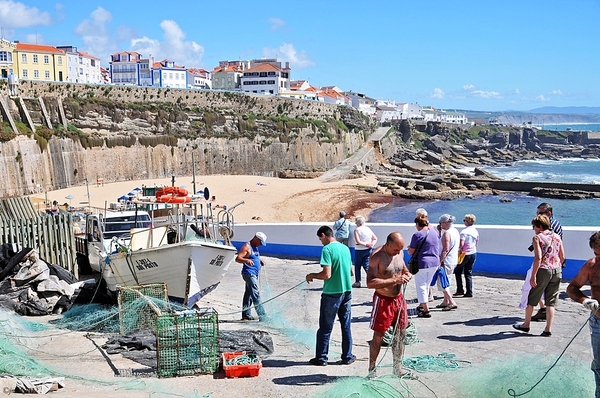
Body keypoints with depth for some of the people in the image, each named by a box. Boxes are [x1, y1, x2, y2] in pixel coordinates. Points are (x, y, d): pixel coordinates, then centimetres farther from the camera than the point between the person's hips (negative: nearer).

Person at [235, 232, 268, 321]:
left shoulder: (255, 247, 17)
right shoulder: (246, 246, -12)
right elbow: (237, 258, -21)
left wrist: (260, 260, 13)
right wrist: (246, 260, -39)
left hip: (254, 275, 10)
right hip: (249, 273, -10)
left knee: (248, 294, 14)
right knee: (256, 295, -13)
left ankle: (246, 315, 20)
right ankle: (263, 317, -16)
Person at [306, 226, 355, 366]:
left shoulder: (327, 249, -14)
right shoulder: (345, 248, 8)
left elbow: (327, 274, -20)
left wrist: (312, 275, -4)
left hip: (332, 293, -6)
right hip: (347, 291, 6)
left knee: (325, 327, 4)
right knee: (346, 325, 13)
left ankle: (321, 358, 11)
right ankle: (347, 356, 19)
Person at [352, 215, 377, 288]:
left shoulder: (357, 230, -10)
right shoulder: (368, 229, 7)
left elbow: (358, 241, -21)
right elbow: (375, 239, 6)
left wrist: (366, 244, -15)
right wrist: (372, 244, -6)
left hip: (359, 250, -5)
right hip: (368, 250, 5)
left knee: (357, 266, 10)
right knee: (367, 265, 10)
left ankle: (357, 282, 14)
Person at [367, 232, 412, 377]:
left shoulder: (399, 252, 3)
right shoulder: (377, 256, -18)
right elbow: (370, 283, -26)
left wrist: (407, 275, -2)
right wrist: (394, 280, -28)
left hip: (399, 298, 7)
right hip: (383, 300, -7)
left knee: (400, 334, 13)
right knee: (378, 336, 1)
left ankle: (397, 369, 27)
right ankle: (372, 371, 13)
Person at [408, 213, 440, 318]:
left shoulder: (417, 235, -15)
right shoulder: (434, 233, 6)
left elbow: (411, 252, -12)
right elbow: (437, 247, 18)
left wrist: (409, 248, 9)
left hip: (422, 263, -7)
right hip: (435, 263, 7)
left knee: (421, 286, 1)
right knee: (426, 285, 20)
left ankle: (426, 310, -2)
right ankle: (422, 305, 32)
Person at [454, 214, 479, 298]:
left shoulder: (464, 231, -16)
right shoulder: (476, 231, 6)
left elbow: (461, 244, -23)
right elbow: (476, 243, 14)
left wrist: (459, 251, -7)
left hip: (465, 254, -6)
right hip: (473, 253, 6)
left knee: (457, 271, 11)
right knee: (469, 273, 11)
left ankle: (460, 290, 7)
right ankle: (469, 292, 7)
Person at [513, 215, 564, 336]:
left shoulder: (537, 237, -9)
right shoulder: (557, 237, 8)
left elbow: (538, 258, -18)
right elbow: (562, 257, 8)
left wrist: (533, 276, -17)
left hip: (543, 270, -5)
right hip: (557, 271, 5)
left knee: (531, 299, 13)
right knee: (551, 302, 8)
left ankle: (526, 325, 26)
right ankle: (548, 329, 4)